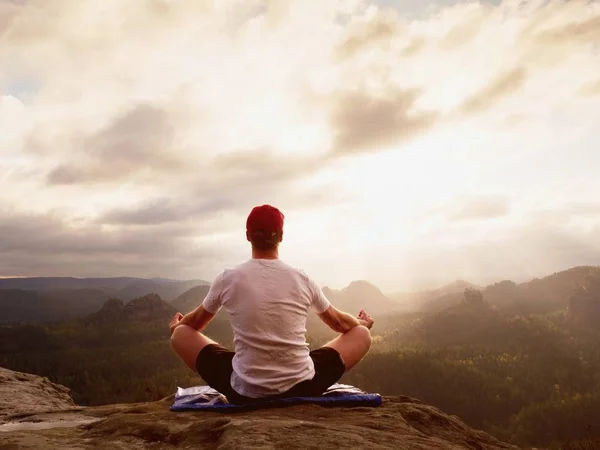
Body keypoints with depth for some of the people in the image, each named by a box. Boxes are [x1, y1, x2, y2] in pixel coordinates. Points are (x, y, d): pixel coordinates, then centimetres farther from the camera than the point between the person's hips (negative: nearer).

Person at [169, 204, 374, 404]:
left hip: (244, 392, 0)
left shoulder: (227, 279, -4)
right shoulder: (303, 280, -2)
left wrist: (176, 325, 41)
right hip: (301, 389, 1)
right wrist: (362, 323, 40)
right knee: (361, 334, 20)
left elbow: (196, 322, 16)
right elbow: (340, 323, 16)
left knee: (181, 333, 19)